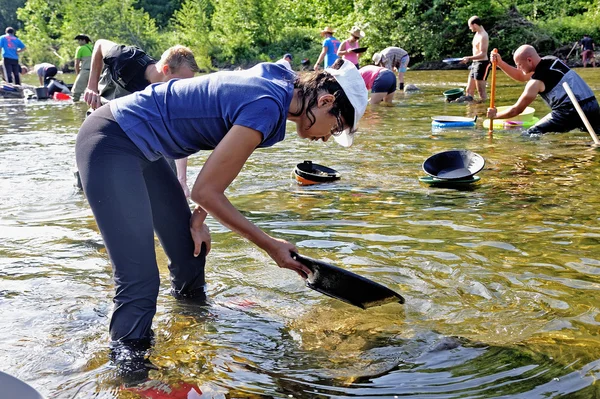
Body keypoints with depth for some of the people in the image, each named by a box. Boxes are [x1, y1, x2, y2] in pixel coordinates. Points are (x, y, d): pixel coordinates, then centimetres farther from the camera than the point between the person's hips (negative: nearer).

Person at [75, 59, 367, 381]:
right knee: (140, 280, -15)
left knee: (190, 250, 17)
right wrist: (270, 246, -11)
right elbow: (205, 190, -19)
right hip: (110, 145, -10)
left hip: (138, 146, 10)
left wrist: (198, 218, 2)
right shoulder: (267, 108, -24)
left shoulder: (277, 82, 4)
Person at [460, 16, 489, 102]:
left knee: (481, 91, -7)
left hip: (482, 63, -10)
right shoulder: (477, 33, 12)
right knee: (469, 91, 8)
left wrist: (469, 58, -30)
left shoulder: (483, 36, -17)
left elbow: (483, 54, -23)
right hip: (475, 63, 10)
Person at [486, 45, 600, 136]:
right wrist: (500, 63, 15)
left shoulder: (536, 81, -8)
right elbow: (520, 76, 25)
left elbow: (517, 110, -1)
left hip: (570, 112, -8)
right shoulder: (551, 60, 14)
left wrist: (495, 115, 14)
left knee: (531, 135, 0)